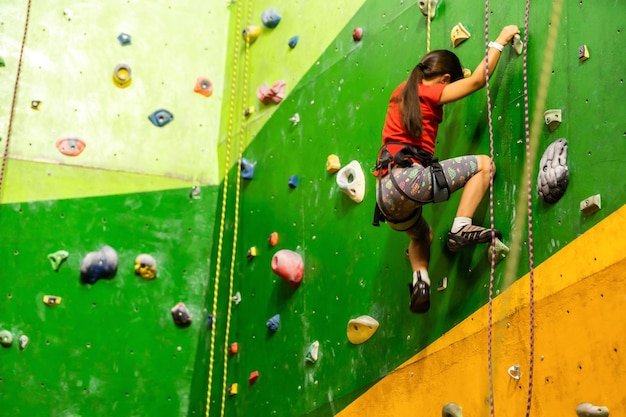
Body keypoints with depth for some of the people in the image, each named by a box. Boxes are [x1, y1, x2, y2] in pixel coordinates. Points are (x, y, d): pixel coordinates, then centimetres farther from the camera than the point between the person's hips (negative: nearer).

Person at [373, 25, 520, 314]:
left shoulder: (401, 92, 21)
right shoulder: (429, 93, 1)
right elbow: (477, 80, 1)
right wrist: (500, 40, 12)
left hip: (386, 193, 8)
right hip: (409, 179, -8)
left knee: (421, 235, 36)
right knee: (484, 164, 2)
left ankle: (420, 281, 12)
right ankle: (461, 229, -9)